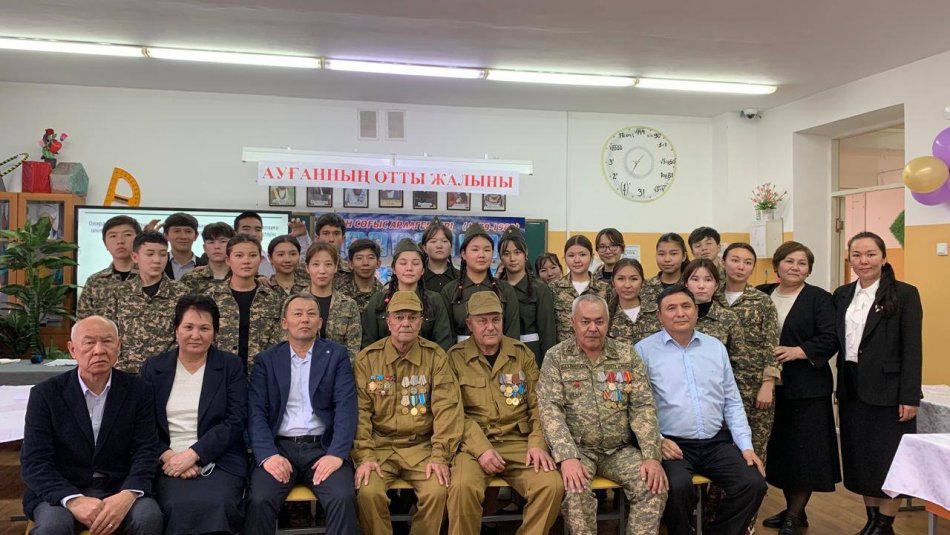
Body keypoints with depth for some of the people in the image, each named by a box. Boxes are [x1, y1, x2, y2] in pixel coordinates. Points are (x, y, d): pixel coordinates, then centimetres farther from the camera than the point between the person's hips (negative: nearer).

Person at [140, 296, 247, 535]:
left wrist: (192, 454, -12)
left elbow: (235, 421, -2)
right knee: (178, 507, -31)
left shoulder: (231, 366, 7)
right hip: (169, 463, 1)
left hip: (218, 461, 0)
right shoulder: (153, 367, 12)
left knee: (215, 505, -31)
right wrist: (169, 457, -10)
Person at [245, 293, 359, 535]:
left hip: (323, 447, -1)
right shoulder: (266, 360, 11)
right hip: (279, 447, 1)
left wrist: (337, 453, -17)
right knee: (259, 500, -26)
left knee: (344, 498, -27)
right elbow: (256, 412, 2)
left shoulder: (336, 355, 8)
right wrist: (267, 455, -15)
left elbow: (346, 407, -2)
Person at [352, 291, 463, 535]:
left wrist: (440, 456, -13)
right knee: (369, 492, -25)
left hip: (421, 445, 0)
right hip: (379, 444, 0)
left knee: (436, 491, -23)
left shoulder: (435, 357, 0)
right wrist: (364, 456, -13)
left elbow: (446, 409, -6)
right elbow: (360, 411, -3)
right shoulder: (367, 358, 2)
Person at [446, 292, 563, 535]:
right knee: (463, 486, -32)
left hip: (519, 442, 3)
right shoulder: (456, 357, 3)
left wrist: (537, 443, -7)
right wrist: (481, 449, -16)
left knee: (552, 485, -23)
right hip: (474, 444, -2)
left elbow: (538, 404, 9)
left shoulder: (522, 353, 12)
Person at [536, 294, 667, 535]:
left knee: (654, 486, -20)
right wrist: (567, 457, -24)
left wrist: (652, 456, -12)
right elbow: (550, 409, -11)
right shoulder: (556, 357, -2)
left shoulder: (627, 355, 6)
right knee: (576, 490, -30)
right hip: (578, 448, -2)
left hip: (620, 450, 3)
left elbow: (643, 407, 1)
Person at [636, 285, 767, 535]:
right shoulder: (644, 350, -1)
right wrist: (656, 440, -15)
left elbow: (732, 402, 13)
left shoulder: (716, 347, 12)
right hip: (671, 444, -4)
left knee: (754, 483, -15)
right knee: (677, 486, -32)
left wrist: (746, 445, 5)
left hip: (717, 442, 5)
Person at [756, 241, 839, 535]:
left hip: (807, 389, -4)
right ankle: (792, 509, 26)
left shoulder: (820, 299, -3)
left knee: (804, 450, 1)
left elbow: (830, 340, -10)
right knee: (780, 448, 11)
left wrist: (798, 351, -23)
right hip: (771, 387, 4)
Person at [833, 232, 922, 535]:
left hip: (887, 390, -5)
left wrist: (910, 397, -14)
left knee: (888, 460, 4)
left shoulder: (904, 294, -7)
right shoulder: (842, 295, 8)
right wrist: (841, 389, 6)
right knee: (860, 457, 12)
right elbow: (838, 342, 9)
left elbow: (912, 349, -9)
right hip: (852, 389, 5)